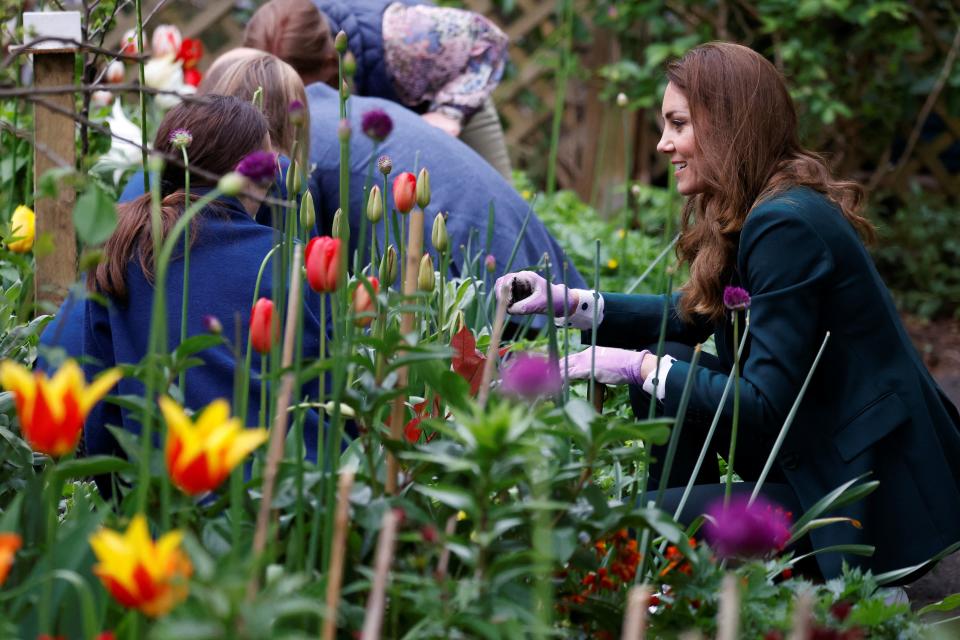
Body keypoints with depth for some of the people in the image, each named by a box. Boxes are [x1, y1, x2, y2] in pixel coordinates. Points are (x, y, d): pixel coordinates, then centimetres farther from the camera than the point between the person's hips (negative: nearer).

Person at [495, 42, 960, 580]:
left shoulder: (787, 226, -23)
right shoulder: (761, 213, 7)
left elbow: (765, 407, -24)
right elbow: (692, 316, 22)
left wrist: (638, 367, -15)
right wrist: (570, 302, 11)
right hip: (818, 446, 10)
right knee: (669, 361, 7)